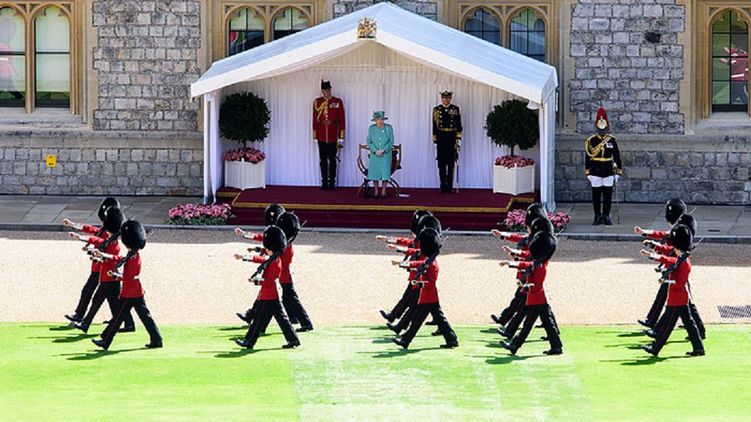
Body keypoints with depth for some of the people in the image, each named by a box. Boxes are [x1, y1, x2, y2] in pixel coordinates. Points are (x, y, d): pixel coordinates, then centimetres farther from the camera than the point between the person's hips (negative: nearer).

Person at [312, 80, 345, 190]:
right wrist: (315, 136, 5)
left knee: (332, 160, 3)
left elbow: (341, 120, 1)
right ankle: (324, 182, 9)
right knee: (323, 160, 5)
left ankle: (332, 182, 8)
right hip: (321, 137, 1)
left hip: (333, 136, -1)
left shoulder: (338, 102, 1)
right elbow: (315, 120, 8)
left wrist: (341, 137, -2)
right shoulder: (317, 102, 5)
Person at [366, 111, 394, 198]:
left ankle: (383, 192, 2)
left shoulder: (389, 128, -1)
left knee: (385, 172, -7)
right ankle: (376, 192, 8)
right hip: (374, 154, 1)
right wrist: (375, 151, -12)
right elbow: (369, 142, 2)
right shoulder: (371, 128, 3)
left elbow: (391, 142, -3)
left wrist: (383, 150, -15)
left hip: (386, 154, -1)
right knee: (374, 172, -3)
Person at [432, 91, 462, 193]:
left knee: (451, 163, 0)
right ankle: (443, 186, 5)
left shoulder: (455, 109, 5)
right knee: (441, 164, 1)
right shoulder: (436, 110, 5)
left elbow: (459, 126, 5)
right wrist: (434, 141, 2)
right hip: (441, 138, 0)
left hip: (451, 138, 0)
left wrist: (458, 139, -2)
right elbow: (434, 126, 5)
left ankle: (450, 186, 3)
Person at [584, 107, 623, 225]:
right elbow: (588, 156, 1)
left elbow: (617, 156, 7)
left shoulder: (612, 140, 3)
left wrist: (618, 171, 4)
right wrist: (587, 172, -2)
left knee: (608, 195, 2)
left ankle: (606, 217, 10)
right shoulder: (591, 140, -1)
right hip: (595, 172, -1)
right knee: (596, 195, 2)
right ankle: (597, 217, 10)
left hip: (608, 172, 1)